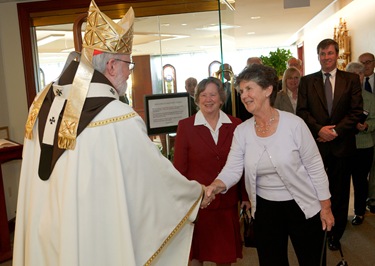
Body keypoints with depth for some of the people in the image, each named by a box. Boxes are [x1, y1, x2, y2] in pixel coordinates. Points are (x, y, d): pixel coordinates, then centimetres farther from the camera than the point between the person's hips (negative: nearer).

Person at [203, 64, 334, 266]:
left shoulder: (294, 124, -15)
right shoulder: (242, 131, -4)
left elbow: (315, 167, -9)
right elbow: (232, 169, -9)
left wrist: (325, 207, -6)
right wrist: (215, 186, -30)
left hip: (303, 206, -3)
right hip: (265, 209, 3)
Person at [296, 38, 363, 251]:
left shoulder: (351, 79, 5)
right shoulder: (307, 81, 6)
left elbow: (356, 111, -1)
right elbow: (302, 111, 0)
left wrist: (336, 131, -12)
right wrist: (319, 129, -14)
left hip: (342, 144, 1)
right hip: (315, 143, 0)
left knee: (340, 193, 9)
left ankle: (335, 235, 24)